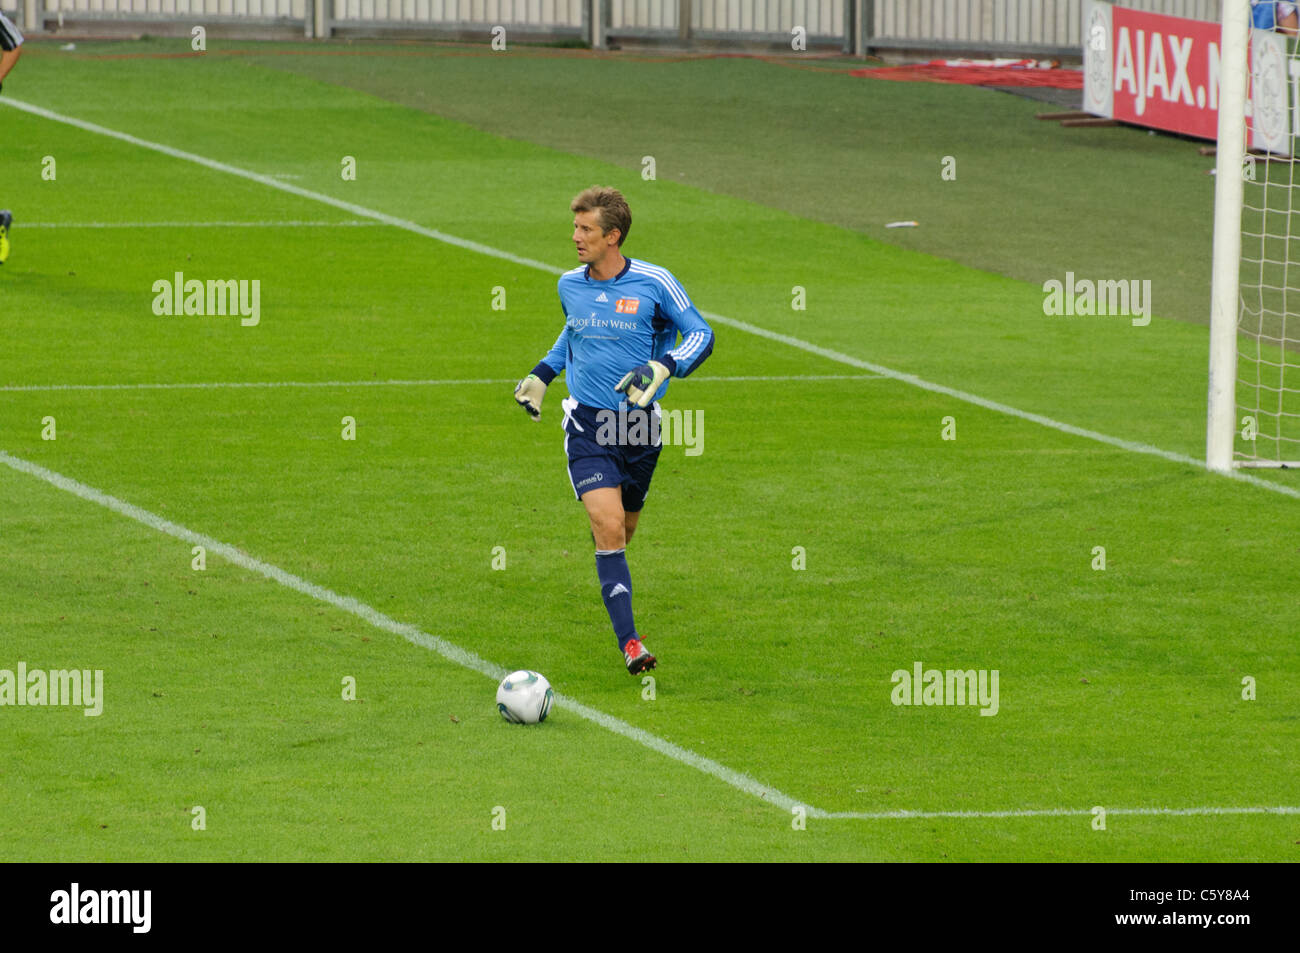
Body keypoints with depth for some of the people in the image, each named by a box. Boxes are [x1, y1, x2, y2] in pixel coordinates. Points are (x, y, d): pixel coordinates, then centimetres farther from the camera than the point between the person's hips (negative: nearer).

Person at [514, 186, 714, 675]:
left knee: (622, 530, 15)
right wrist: (543, 372, 18)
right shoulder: (570, 285, 3)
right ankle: (629, 642, -21)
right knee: (608, 526, -18)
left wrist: (662, 368, -19)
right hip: (588, 423, 0)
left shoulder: (654, 283, -8)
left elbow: (701, 334, -3)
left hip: (639, 424, 0)